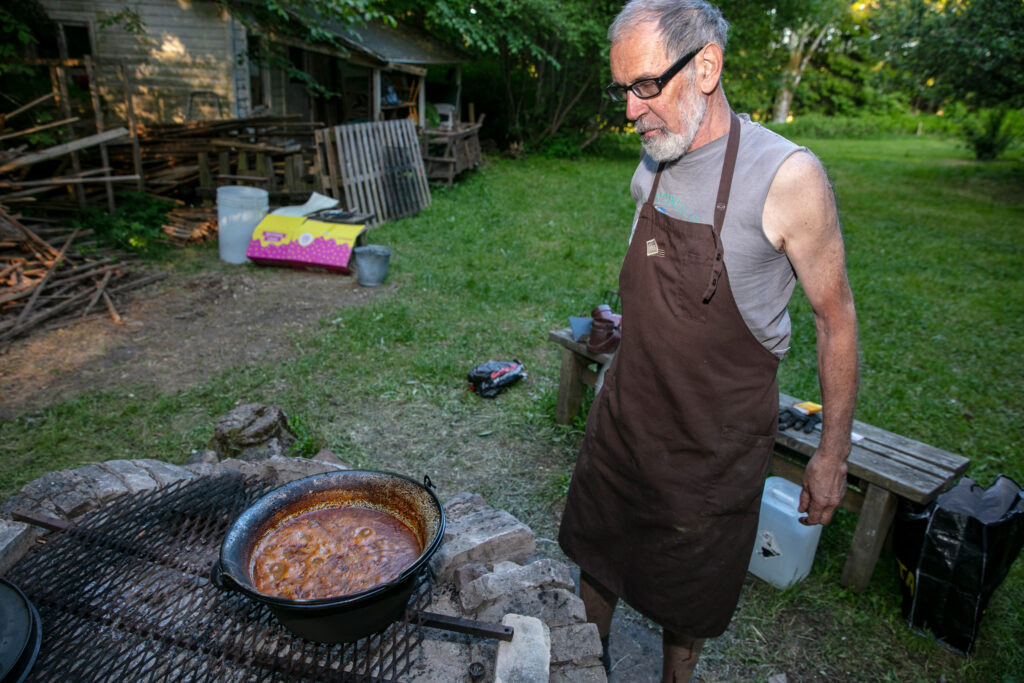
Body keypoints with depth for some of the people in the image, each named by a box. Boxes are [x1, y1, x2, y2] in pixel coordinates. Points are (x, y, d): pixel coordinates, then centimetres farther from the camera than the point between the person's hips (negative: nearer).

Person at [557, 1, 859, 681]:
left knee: (691, 595, 16)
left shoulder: (787, 176, -19)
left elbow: (836, 318, -11)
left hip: (715, 441, -5)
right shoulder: (653, 164, -1)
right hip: (624, 413, 6)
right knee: (595, 553, 21)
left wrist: (833, 452, -6)